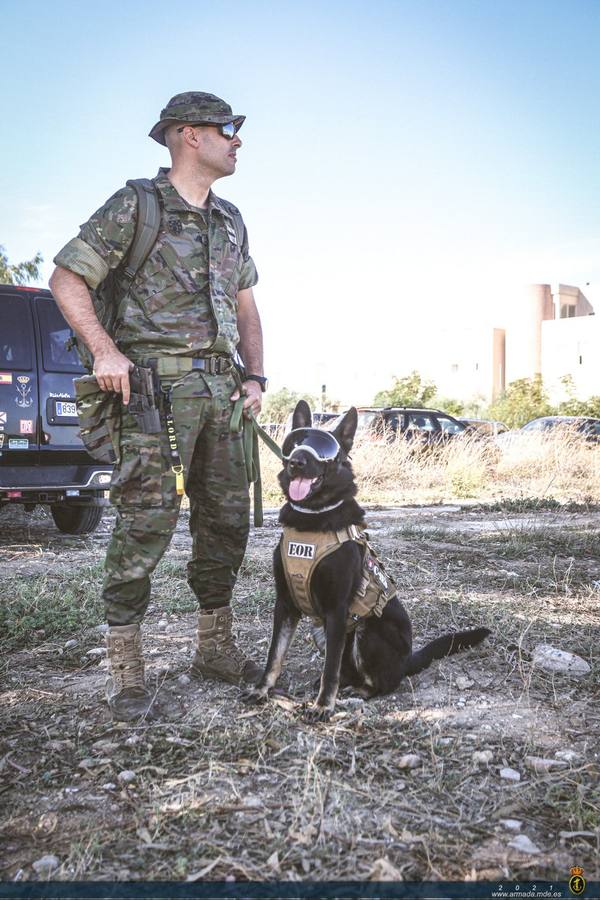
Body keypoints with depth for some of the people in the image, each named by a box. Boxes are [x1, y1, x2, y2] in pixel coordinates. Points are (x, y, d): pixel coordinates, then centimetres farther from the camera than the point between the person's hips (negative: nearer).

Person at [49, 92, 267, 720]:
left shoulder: (230, 220, 18)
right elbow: (66, 278, -3)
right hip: (156, 387, -7)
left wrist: (254, 375, 10)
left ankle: (215, 649, 25)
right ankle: (125, 669, 4)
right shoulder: (134, 207, -2)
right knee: (145, 523, -9)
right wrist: (105, 349, -17)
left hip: (219, 389, 7)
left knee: (227, 519, 9)